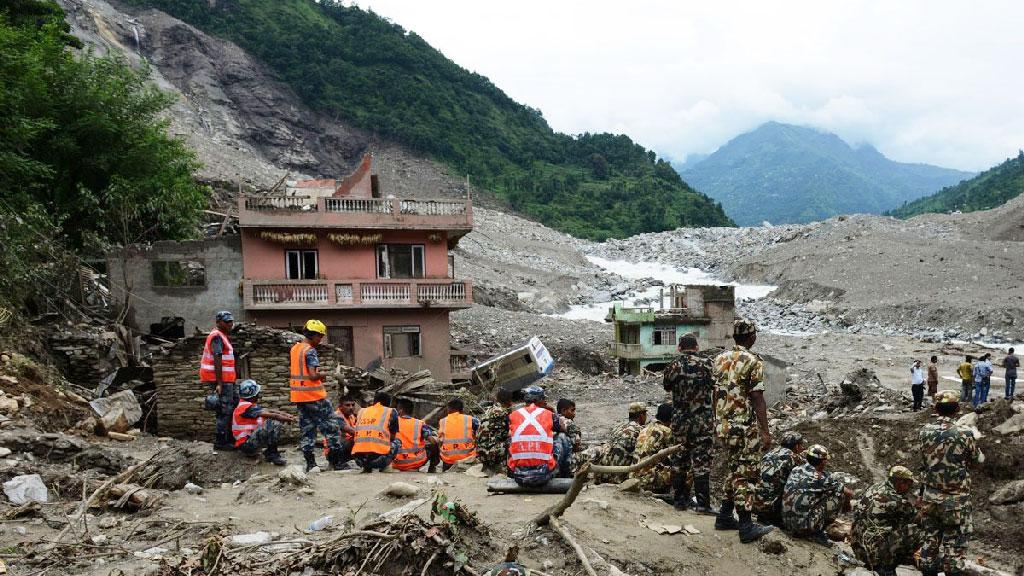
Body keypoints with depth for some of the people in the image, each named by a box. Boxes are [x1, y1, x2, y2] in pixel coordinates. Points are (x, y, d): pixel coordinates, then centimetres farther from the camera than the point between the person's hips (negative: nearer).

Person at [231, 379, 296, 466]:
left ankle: (269, 453, 3)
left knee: (276, 425, 3)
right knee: (271, 424, -26)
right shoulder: (246, 407, -19)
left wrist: (287, 415, -7)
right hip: (245, 445, -10)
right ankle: (272, 455, -14)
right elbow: (271, 415, -21)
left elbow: (268, 410, 5)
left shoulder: (251, 405, 12)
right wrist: (289, 419, -12)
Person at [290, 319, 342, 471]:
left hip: (298, 395, 8)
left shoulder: (294, 349, 11)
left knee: (307, 428, 10)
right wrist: (323, 374, -4)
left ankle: (310, 463, 10)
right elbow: (313, 375, -21)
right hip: (314, 396, -8)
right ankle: (336, 461, 2)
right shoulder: (310, 351, -15)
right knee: (330, 426, 1)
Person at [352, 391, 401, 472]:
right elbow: (393, 437, 18)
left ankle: (366, 466, 14)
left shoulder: (361, 411, 21)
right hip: (378, 458, -3)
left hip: (359, 459, 3)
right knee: (397, 442, 27)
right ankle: (384, 466, 8)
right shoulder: (391, 412, 12)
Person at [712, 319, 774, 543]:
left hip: (724, 425, 7)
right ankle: (746, 526, 0)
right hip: (746, 427, -7)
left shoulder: (720, 359, 9)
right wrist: (765, 431, -14)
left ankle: (725, 516, 24)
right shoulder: (753, 361, -13)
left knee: (733, 470, 19)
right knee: (746, 474, -3)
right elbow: (757, 398, -16)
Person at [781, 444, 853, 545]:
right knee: (840, 495, 3)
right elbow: (849, 493, 3)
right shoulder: (821, 477, -8)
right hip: (804, 526, -7)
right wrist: (846, 505, 23)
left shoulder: (795, 470, 9)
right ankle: (817, 532, 7)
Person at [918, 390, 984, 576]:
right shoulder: (964, 433, -17)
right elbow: (977, 460, 0)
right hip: (956, 500, -3)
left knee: (929, 540, 16)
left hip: (930, 496, 4)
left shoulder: (925, 431, -6)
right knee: (954, 544, 9)